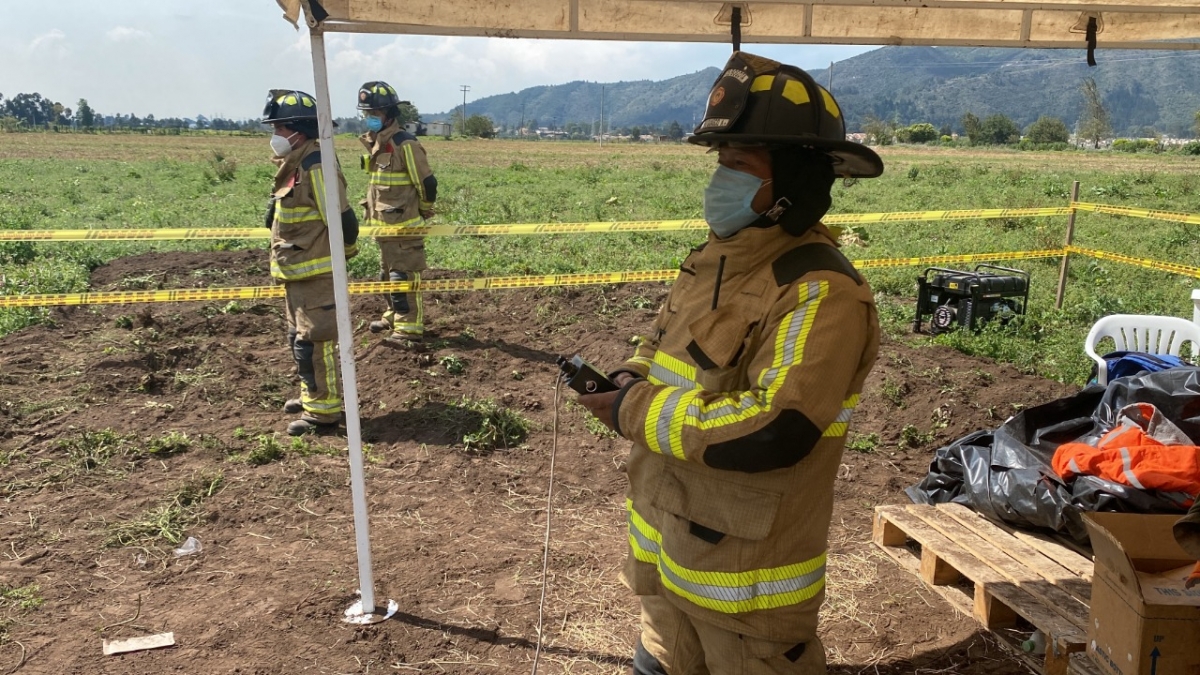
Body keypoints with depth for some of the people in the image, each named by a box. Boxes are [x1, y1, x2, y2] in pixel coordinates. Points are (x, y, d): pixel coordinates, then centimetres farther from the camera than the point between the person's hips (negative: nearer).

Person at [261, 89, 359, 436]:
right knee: (299, 337, 20)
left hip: (316, 271, -11)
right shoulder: (294, 164, 13)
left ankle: (323, 410, 3)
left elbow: (341, 217, -20)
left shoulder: (316, 165, -18)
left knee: (314, 340, -5)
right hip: (296, 272, 11)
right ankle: (312, 395, 34)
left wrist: (346, 250, -10)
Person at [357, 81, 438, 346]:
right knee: (388, 274, 20)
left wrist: (424, 214, -2)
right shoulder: (374, 143, 11)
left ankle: (409, 328, -1)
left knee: (405, 276, -6)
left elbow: (427, 183, -14)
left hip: (404, 225, -10)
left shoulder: (404, 144, -16)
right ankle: (395, 317, 34)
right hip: (383, 224, 10)